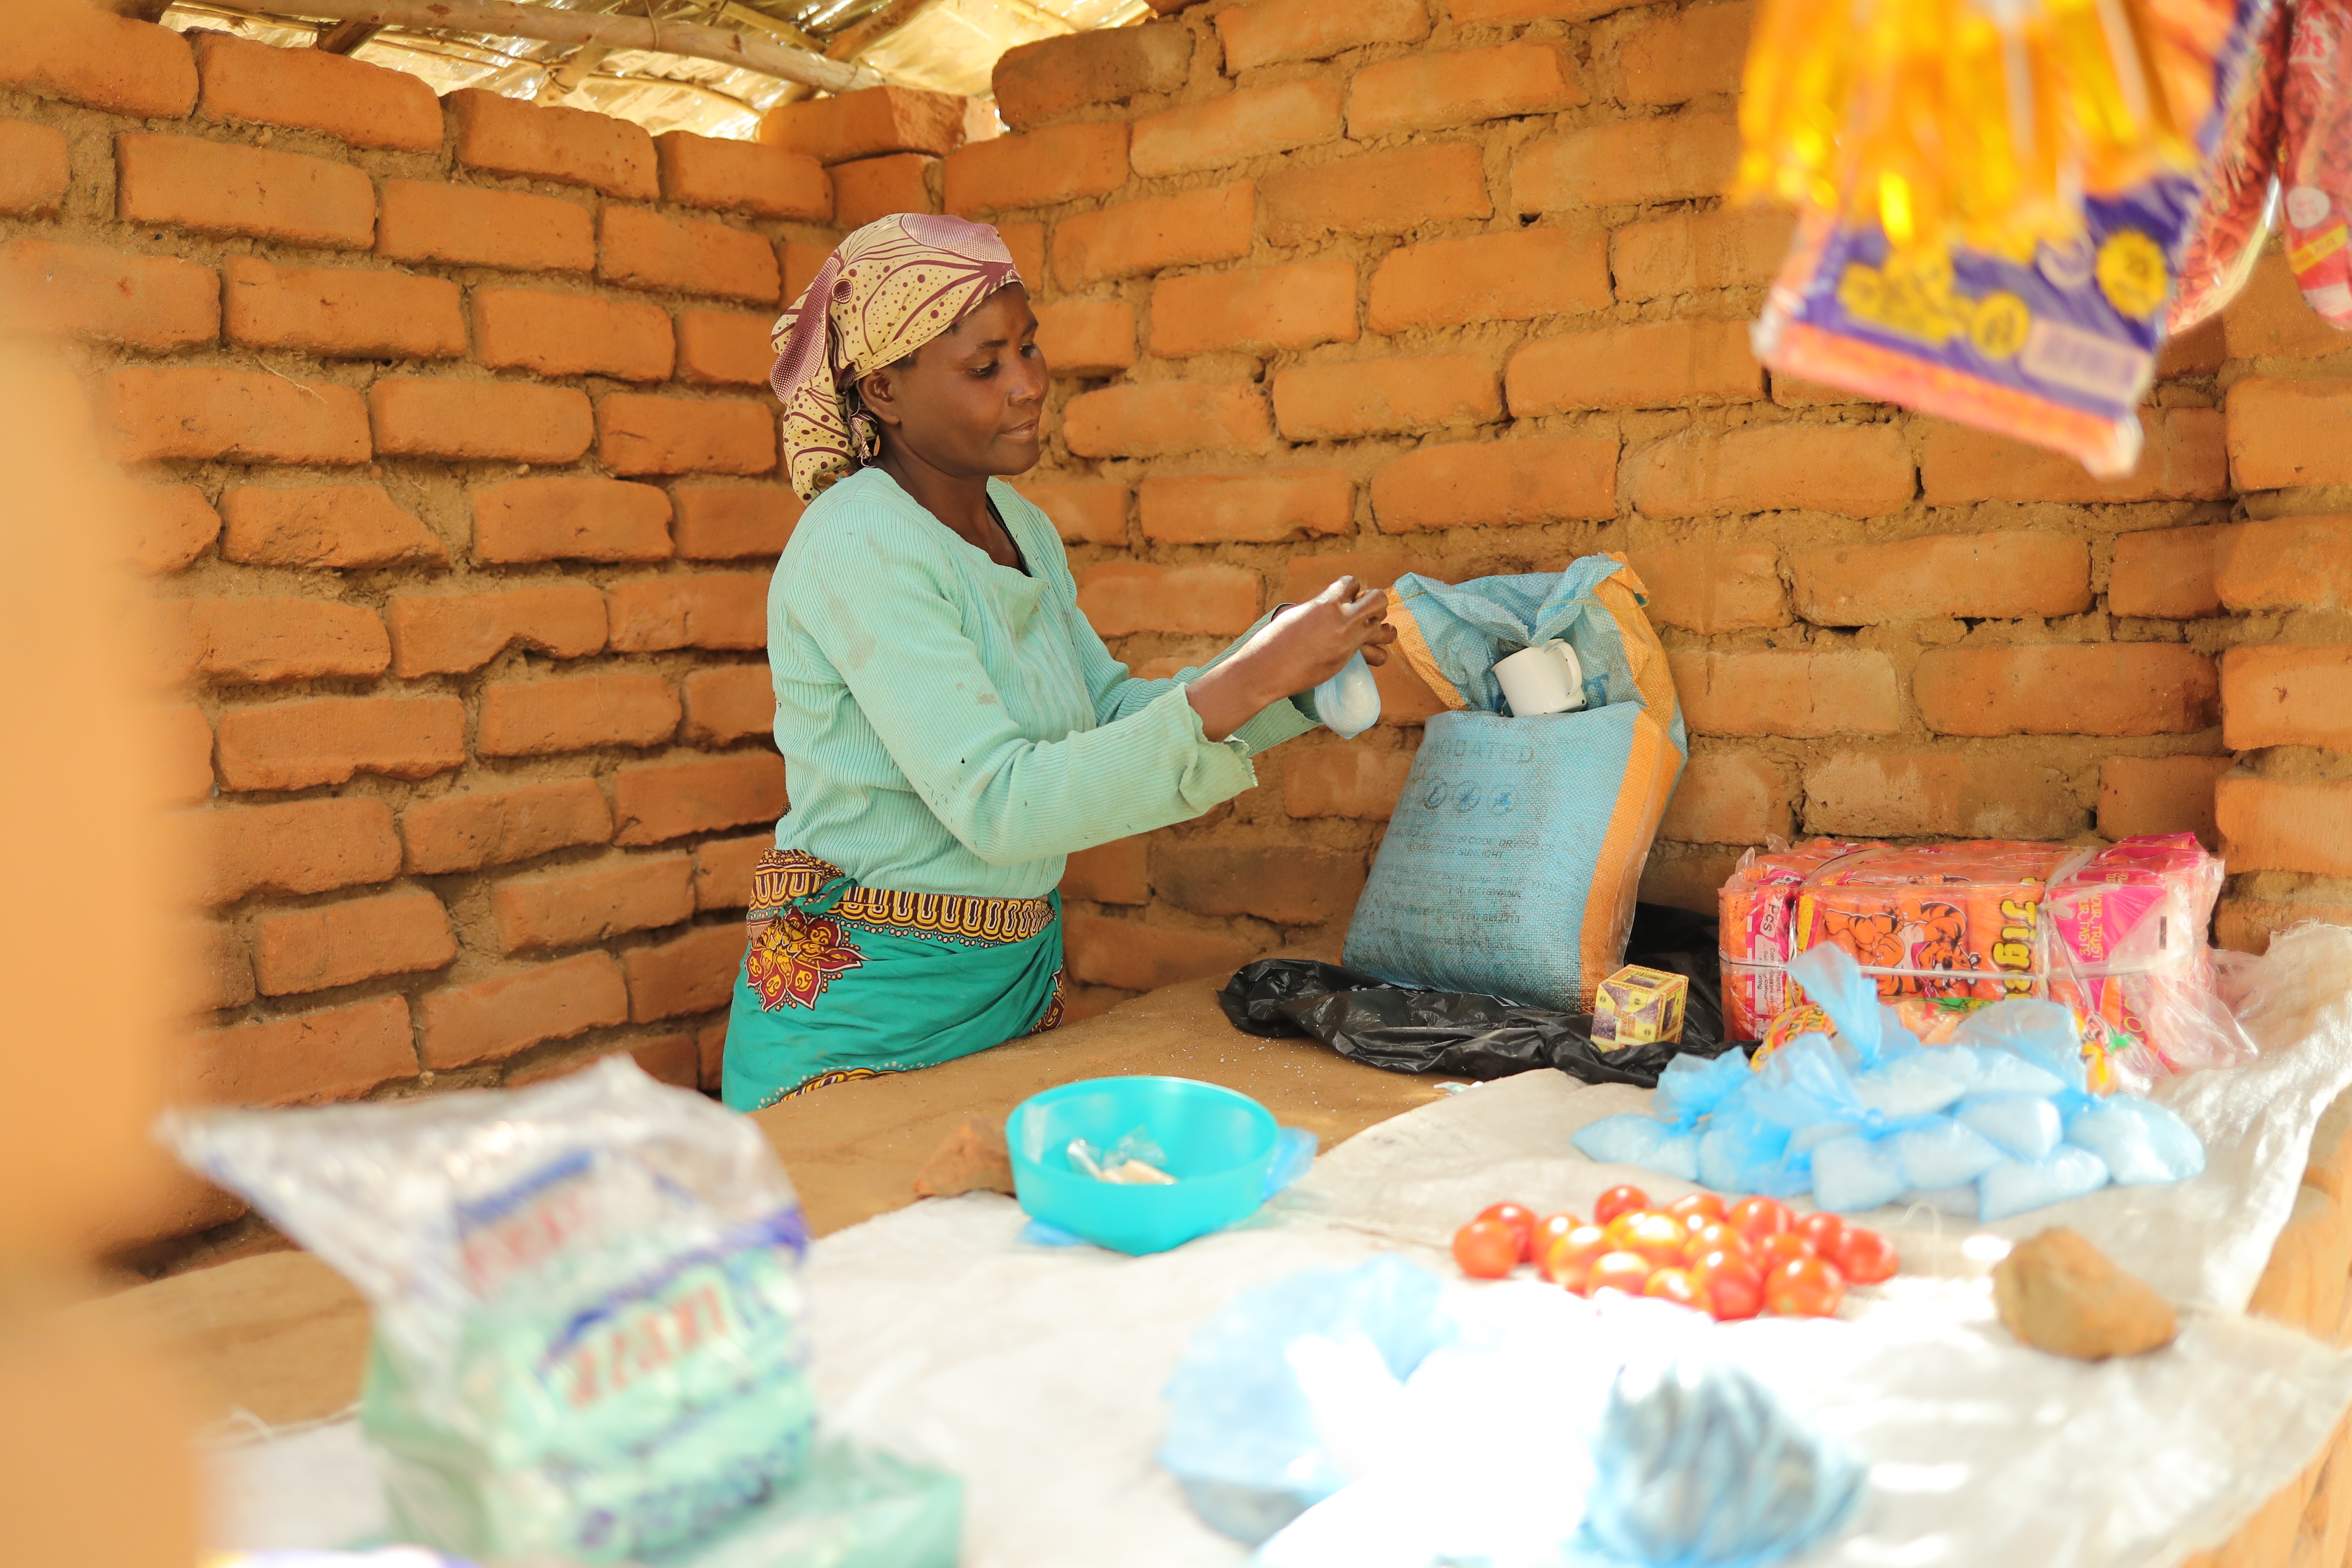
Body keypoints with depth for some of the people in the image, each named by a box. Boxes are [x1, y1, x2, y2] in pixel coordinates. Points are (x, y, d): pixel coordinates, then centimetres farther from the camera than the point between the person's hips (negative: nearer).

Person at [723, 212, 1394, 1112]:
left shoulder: (1023, 531, 6)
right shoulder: (856, 547, -20)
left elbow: (1112, 714, 6)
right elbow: (996, 806, -28)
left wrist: (1291, 662, -9)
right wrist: (1247, 680, -29)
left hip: (1020, 977, 8)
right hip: (865, 1003, -7)